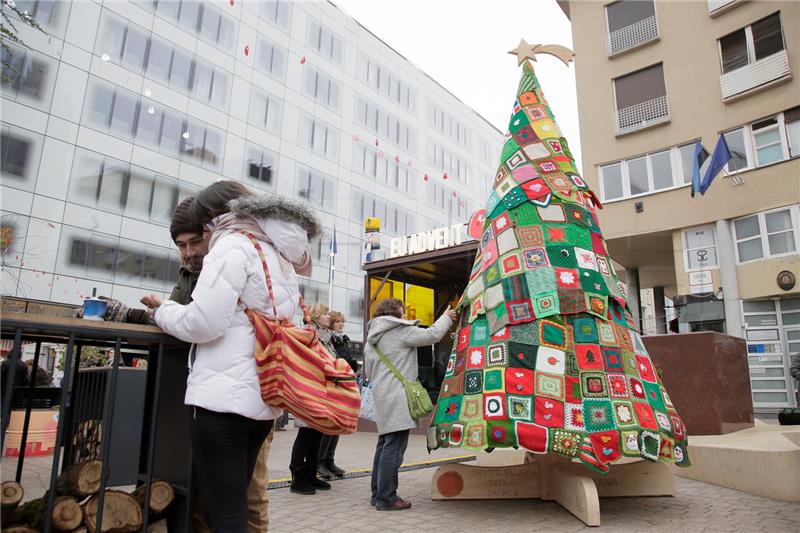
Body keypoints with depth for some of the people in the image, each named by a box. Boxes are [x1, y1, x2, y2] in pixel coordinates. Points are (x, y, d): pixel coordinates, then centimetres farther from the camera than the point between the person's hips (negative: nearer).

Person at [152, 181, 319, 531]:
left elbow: (202, 324, -14)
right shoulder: (282, 258, 20)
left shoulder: (233, 246, -6)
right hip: (263, 397, 9)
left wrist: (163, 311, 4)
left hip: (224, 395, -9)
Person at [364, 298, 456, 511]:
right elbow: (432, 335, -6)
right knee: (394, 446, -7)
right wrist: (447, 317, 9)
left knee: (385, 443, 15)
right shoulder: (401, 331, -7)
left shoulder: (371, 339, 19)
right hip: (397, 397, -9)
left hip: (382, 396, 9)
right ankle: (386, 497, -5)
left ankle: (378, 493, 20)